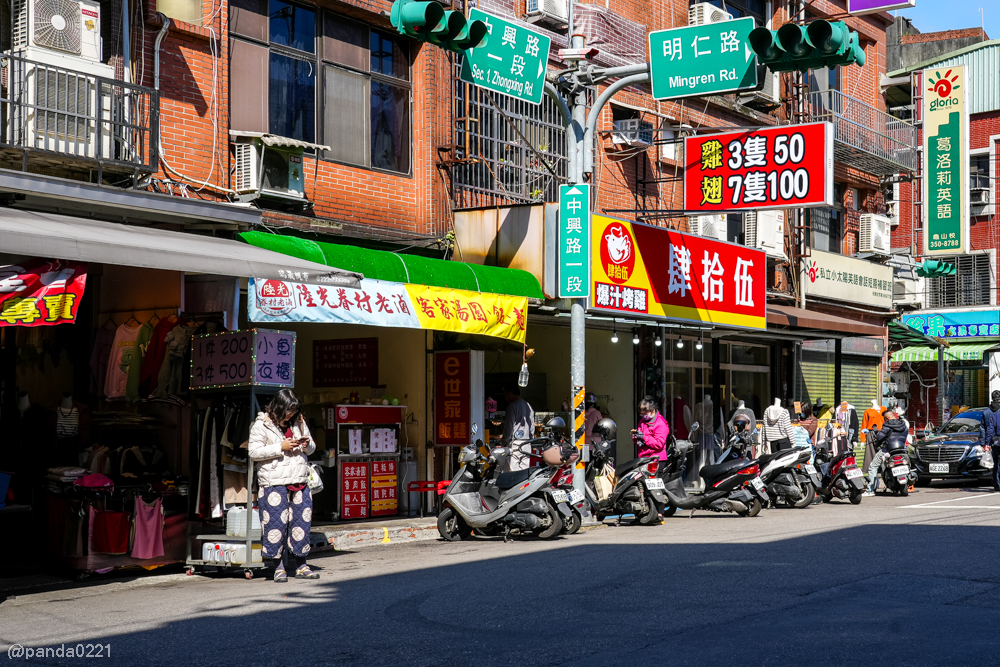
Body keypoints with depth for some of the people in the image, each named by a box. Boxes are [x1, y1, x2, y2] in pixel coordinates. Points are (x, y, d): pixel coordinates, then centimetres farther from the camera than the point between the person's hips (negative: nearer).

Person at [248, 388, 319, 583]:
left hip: (299, 482, 5)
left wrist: (307, 445, -1)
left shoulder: (299, 423, 14)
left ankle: (300, 565, 15)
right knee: (276, 523, -4)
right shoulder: (261, 425, -2)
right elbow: (254, 451, -8)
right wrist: (280, 447, -15)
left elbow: (311, 449, 23)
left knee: (301, 521, 5)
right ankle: (279, 567, 5)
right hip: (274, 483, -5)